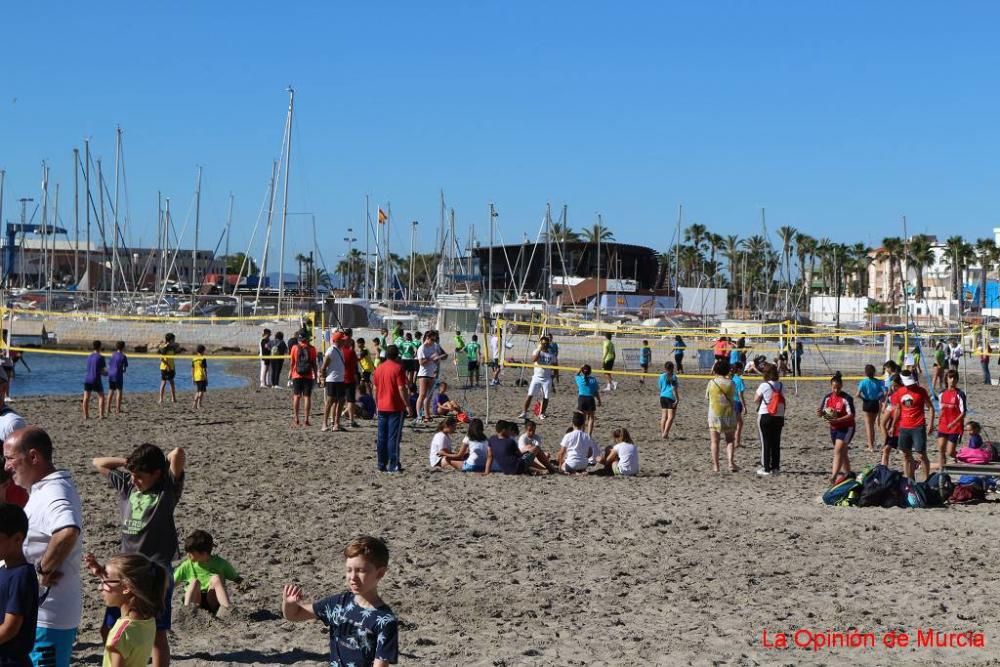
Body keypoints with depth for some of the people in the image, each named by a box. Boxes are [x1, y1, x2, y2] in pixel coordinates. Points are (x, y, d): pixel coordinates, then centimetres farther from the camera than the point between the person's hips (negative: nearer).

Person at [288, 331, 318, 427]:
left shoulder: (295, 347, -2)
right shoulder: (311, 349, -2)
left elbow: (292, 362, 1)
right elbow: (314, 364, -1)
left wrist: (290, 373, 13)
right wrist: (315, 375, 7)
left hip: (297, 376, 1)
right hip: (308, 376, -1)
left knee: (296, 396, 8)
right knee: (307, 397, 1)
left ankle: (296, 419, 7)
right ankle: (306, 419, -2)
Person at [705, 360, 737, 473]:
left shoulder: (711, 382, -6)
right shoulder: (730, 383, -3)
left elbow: (707, 396, 6)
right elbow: (733, 396, 9)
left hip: (714, 415, -1)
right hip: (729, 414, 1)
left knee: (715, 442, 6)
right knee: (730, 441, 12)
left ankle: (715, 466, 4)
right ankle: (731, 462, -3)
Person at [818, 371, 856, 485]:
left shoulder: (847, 398, -15)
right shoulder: (828, 397, 3)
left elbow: (851, 415, -20)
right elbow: (820, 412, 5)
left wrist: (837, 420, -31)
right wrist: (821, 413, -20)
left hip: (846, 428, -7)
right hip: (834, 429, 7)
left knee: (838, 451, -18)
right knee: (843, 453, 16)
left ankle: (834, 476, -24)